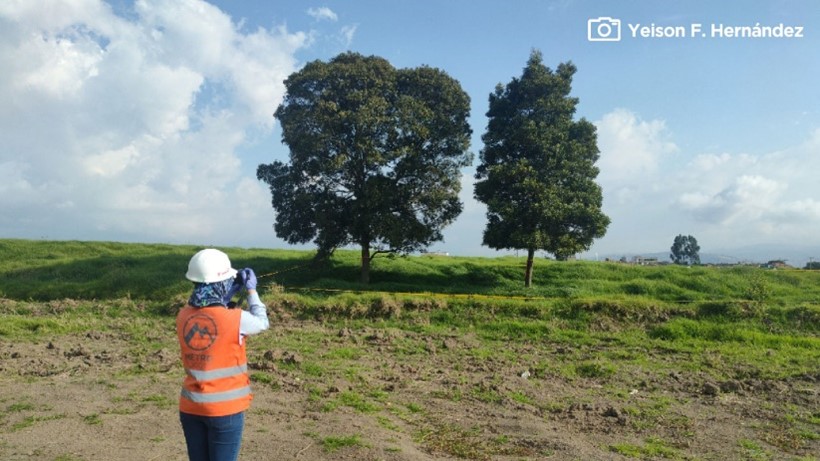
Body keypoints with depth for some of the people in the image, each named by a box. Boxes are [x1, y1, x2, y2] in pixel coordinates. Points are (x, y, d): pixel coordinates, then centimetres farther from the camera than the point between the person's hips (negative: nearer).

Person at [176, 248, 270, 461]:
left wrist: (229, 294, 8)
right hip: (225, 409, -5)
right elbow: (262, 322, 1)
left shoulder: (183, 317, -6)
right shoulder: (236, 319, -20)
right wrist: (251, 290, 11)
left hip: (190, 407, 5)